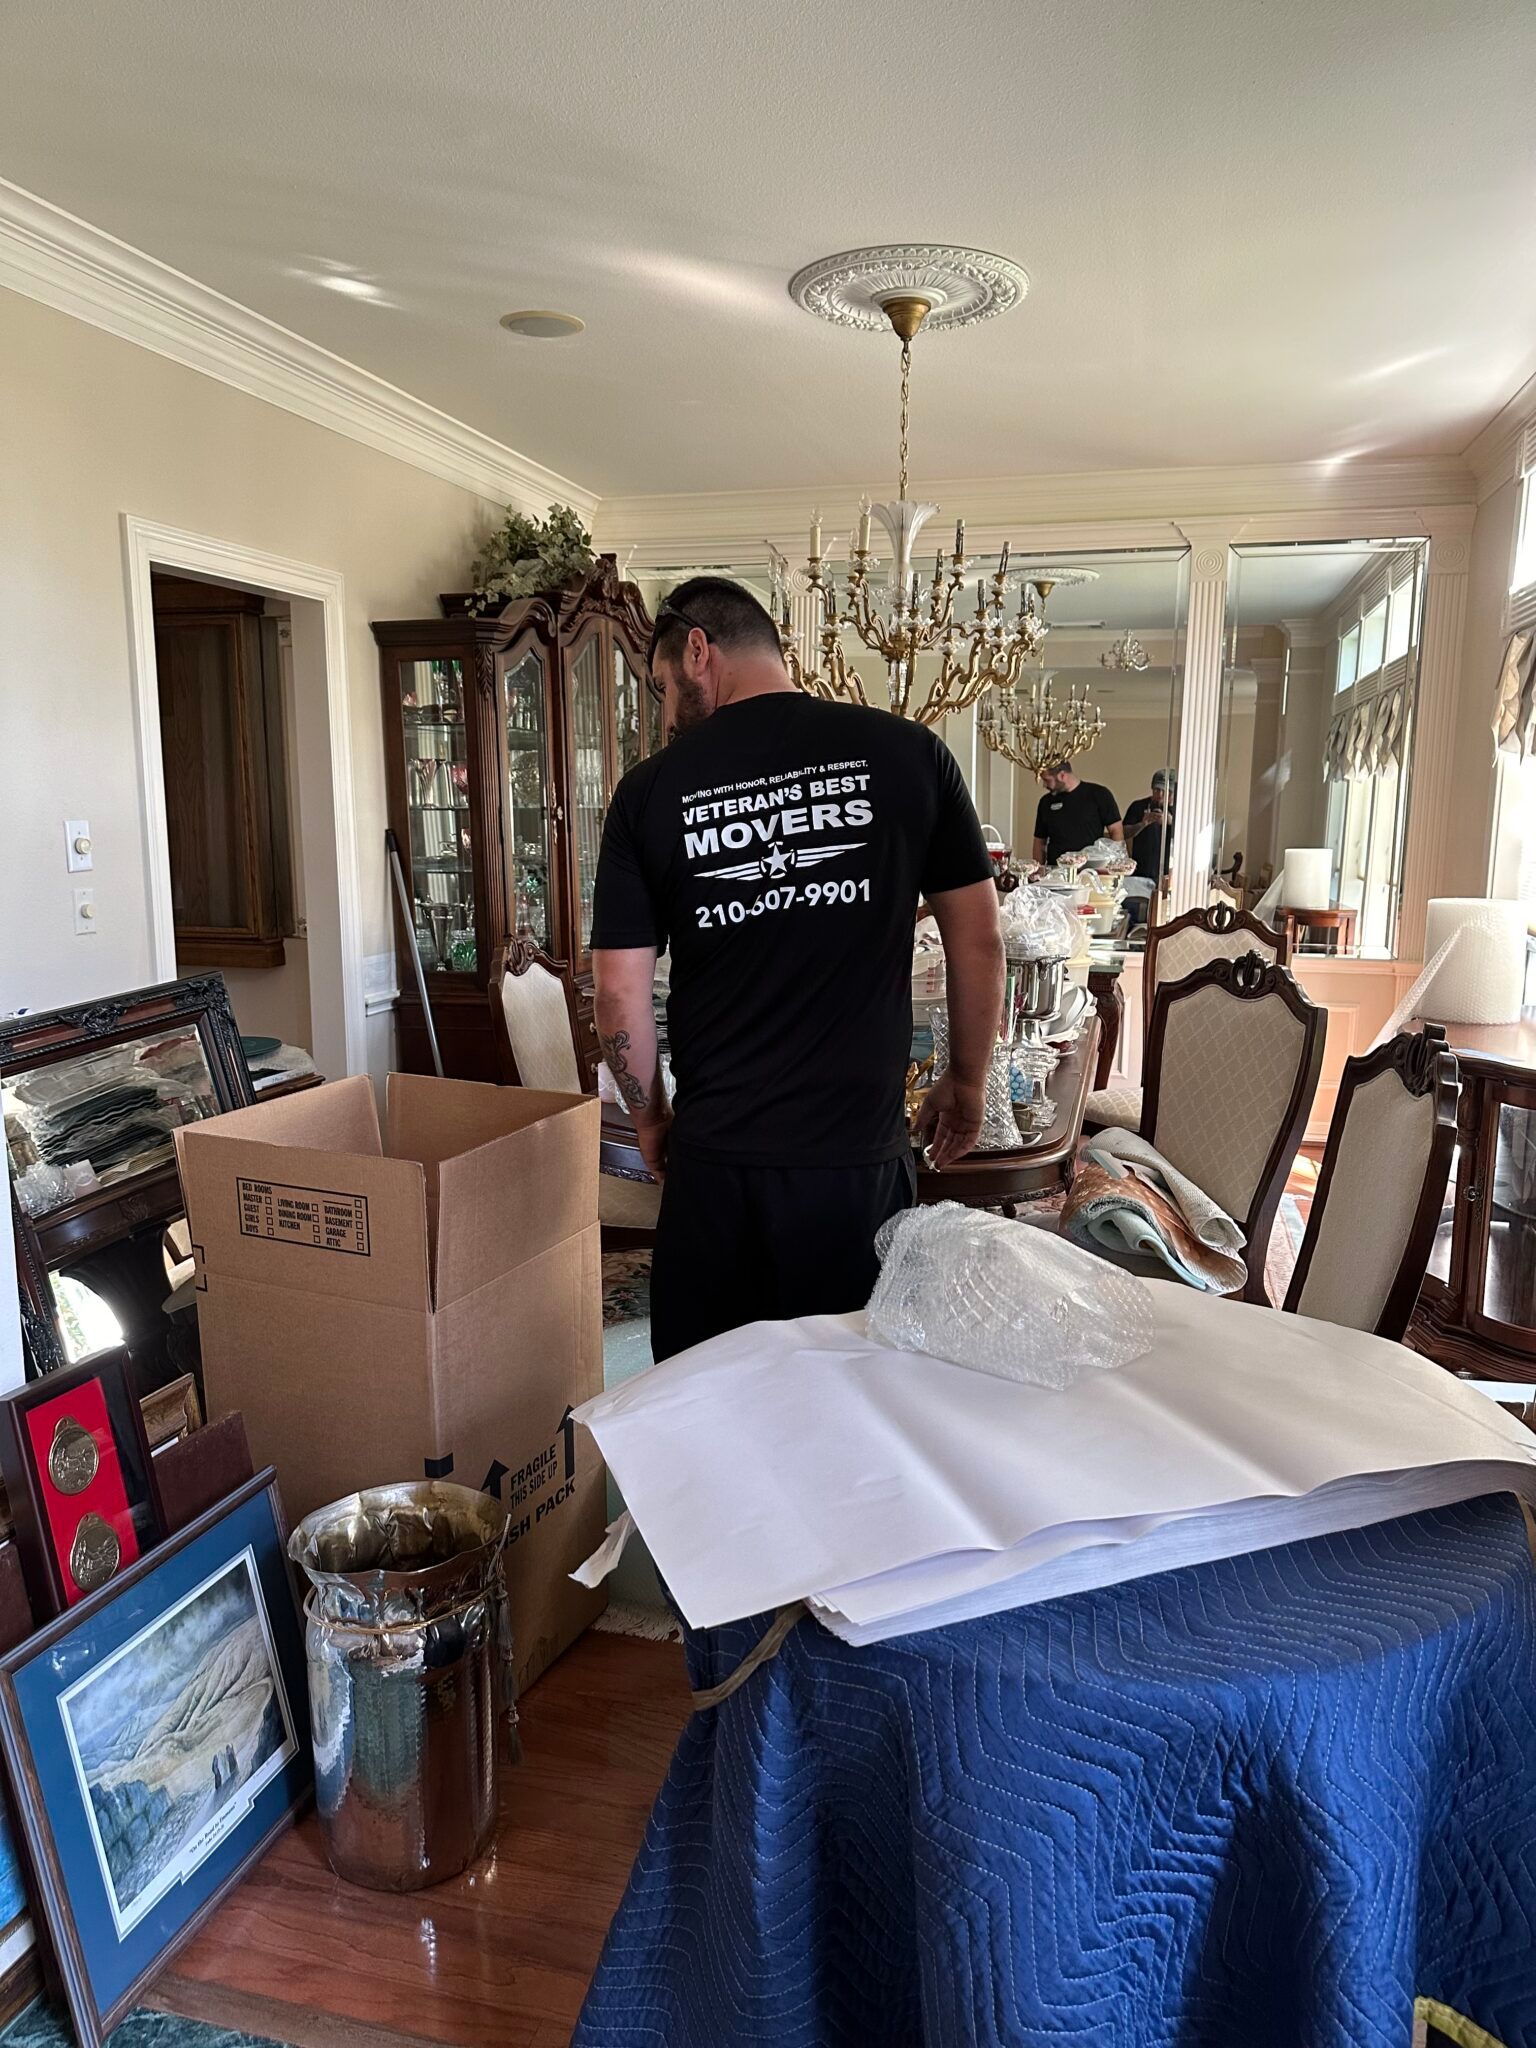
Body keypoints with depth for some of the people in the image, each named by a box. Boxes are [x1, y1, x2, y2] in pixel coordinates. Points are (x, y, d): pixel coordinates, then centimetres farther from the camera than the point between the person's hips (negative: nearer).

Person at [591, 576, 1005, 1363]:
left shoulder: (651, 790, -4)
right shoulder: (908, 753, -3)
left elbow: (618, 990, -2)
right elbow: (979, 942, 1)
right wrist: (967, 1083, 15)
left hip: (715, 1160, 0)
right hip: (860, 1157, 0)